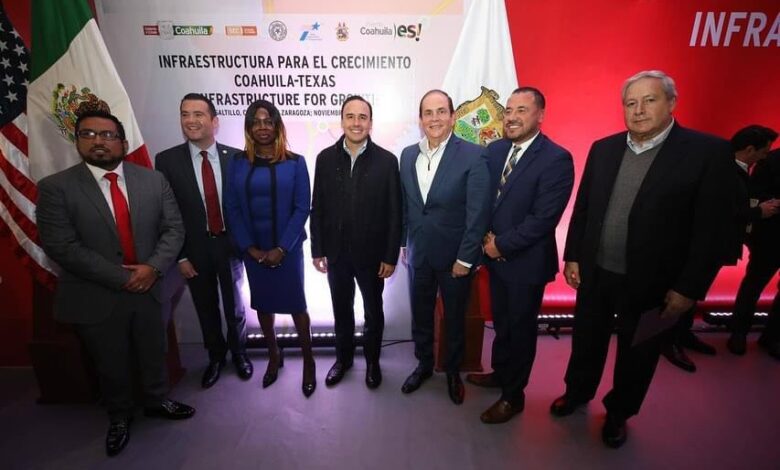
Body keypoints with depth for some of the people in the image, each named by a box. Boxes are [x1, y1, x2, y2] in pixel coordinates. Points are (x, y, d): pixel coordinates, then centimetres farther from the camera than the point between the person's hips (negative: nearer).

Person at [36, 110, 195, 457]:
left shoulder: (153, 180, 0)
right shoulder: (55, 188, -8)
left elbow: (173, 228, -2)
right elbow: (61, 247, -15)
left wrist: (154, 266, -18)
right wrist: (122, 277, -19)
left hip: (148, 289, 2)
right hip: (96, 298, -2)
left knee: (153, 354, 19)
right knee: (111, 365, 17)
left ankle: (156, 401, 46)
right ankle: (119, 417, 43)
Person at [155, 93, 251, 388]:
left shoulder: (235, 157, -6)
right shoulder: (167, 160, -7)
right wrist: (180, 256, -6)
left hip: (230, 245, 0)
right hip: (195, 249, 0)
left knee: (235, 305, 16)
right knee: (206, 308, 17)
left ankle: (239, 353, 41)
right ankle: (215, 357, 40)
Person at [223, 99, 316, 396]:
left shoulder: (294, 163, -4)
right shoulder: (237, 164, 2)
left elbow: (302, 208, -7)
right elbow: (232, 209, 1)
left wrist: (281, 248, -14)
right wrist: (251, 248, -8)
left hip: (287, 248, -2)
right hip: (253, 250, 3)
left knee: (296, 305, 3)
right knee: (262, 305, 14)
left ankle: (309, 362, 22)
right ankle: (274, 357, 35)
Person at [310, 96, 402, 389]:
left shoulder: (386, 161, -8)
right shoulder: (325, 158, -1)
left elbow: (394, 213, -8)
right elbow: (317, 208, 1)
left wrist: (391, 256, -9)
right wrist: (317, 250, 0)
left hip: (371, 253, -2)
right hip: (336, 252, 2)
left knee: (373, 311, 16)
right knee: (341, 310, 19)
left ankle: (372, 361, 38)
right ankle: (343, 358, 41)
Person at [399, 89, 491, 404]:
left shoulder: (473, 156, -13)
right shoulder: (407, 155, 2)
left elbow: (478, 212, -14)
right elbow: (404, 204, 7)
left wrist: (465, 259, -14)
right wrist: (402, 243, 6)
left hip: (455, 257, -3)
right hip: (418, 255, 4)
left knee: (455, 318, 16)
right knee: (420, 316, 18)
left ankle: (453, 371, 40)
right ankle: (424, 365, 42)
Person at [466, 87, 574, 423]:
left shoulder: (556, 159, -17)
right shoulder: (495, 150, 3)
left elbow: (543, 219, -21)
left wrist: (501, 245, -16)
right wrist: (487, 238, -7)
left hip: (526, 261, -6)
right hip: (496, 255, 6)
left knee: (520, 328, 11)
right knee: (501, 322, 22)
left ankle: (513, 395, 32)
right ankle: (500, 373, 46)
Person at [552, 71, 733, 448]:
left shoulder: (709, 152, -11)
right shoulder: (603, 149, 1)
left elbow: (712, 229, -12)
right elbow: (582, 208, 5)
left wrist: (689, 288, -13)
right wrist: (572, 256, 3)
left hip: (651, 282, -3)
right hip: (595, 273, 3)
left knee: (636, 356, 17)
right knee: (586, 341, 20)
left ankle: (618, 412, 41)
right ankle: (577, 392, 44)